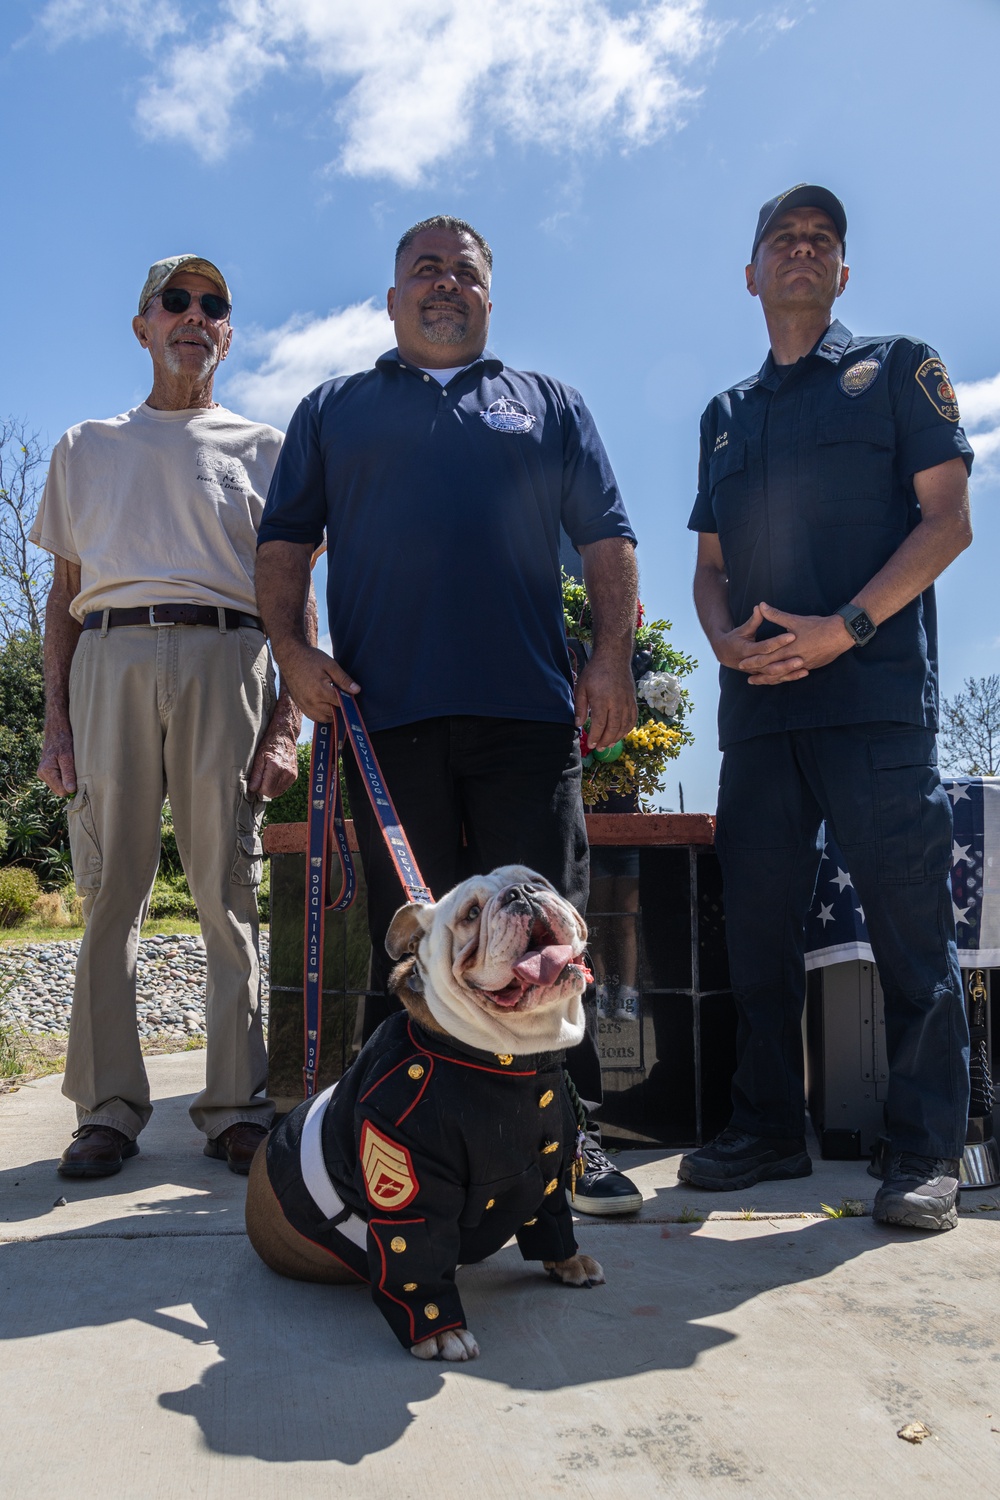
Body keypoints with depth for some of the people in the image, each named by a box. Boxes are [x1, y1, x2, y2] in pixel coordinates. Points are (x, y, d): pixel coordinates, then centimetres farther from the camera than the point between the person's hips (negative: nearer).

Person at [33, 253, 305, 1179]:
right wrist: (56, 720, 5)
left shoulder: (264, 448, 18)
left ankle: (238, 1108, 2)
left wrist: (284, 724, -1)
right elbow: (65, 593, 17)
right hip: (109, 660, 2)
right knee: (110, 890, -3)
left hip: (226, 660, -1)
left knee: (230, 892, -4)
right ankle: (109, 1108, 5)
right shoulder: (87, 449, 23)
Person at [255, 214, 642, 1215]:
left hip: (529, 711, 0)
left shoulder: (548, 407, 22)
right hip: (386, 715, 0)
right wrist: (290, 645, -3)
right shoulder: (334, 410, 22)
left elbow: (605, 535, 13)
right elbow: (284, 538, 14)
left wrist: (612, 658, -1)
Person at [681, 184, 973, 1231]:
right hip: (758, 698, 5)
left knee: (908, 920, -5)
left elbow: (947, 520, 1)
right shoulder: (726, 415, 24)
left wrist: (843, 628, -12)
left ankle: (925, 1152, 5)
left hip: (875, 687, -4)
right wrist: (728, 637, -2)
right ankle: (768, 1130, 18)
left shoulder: (897, 368, 12)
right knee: (756, 920, 6)